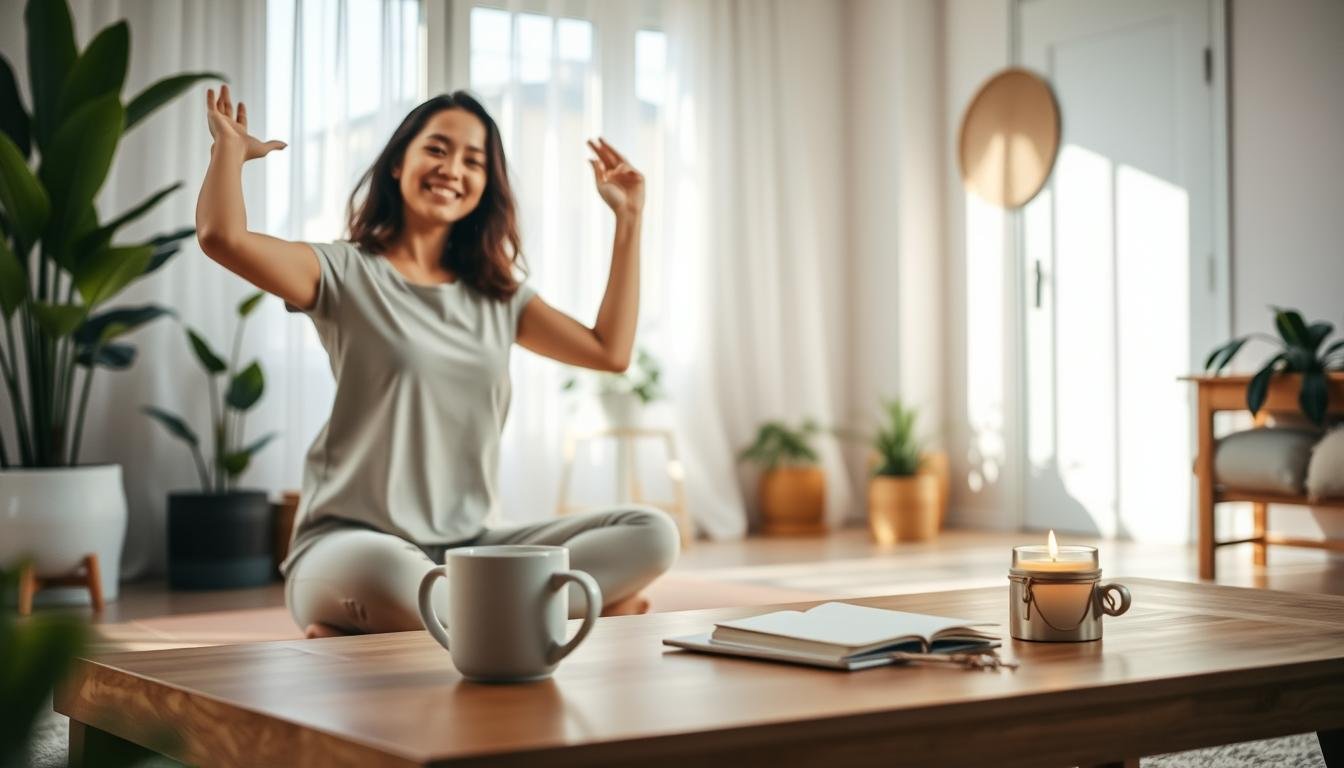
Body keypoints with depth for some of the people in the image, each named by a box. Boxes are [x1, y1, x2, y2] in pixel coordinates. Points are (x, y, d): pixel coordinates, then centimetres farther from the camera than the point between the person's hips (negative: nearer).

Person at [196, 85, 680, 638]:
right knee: (390, 579, -45)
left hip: (469, 551, 7)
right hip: (349, 547, -7)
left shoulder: (498, 295, 18)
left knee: (651, 534, -17)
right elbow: (222, 237, -14)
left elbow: (610, 351, 14)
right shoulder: (347, 275, 2)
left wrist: (628, 219, 17)